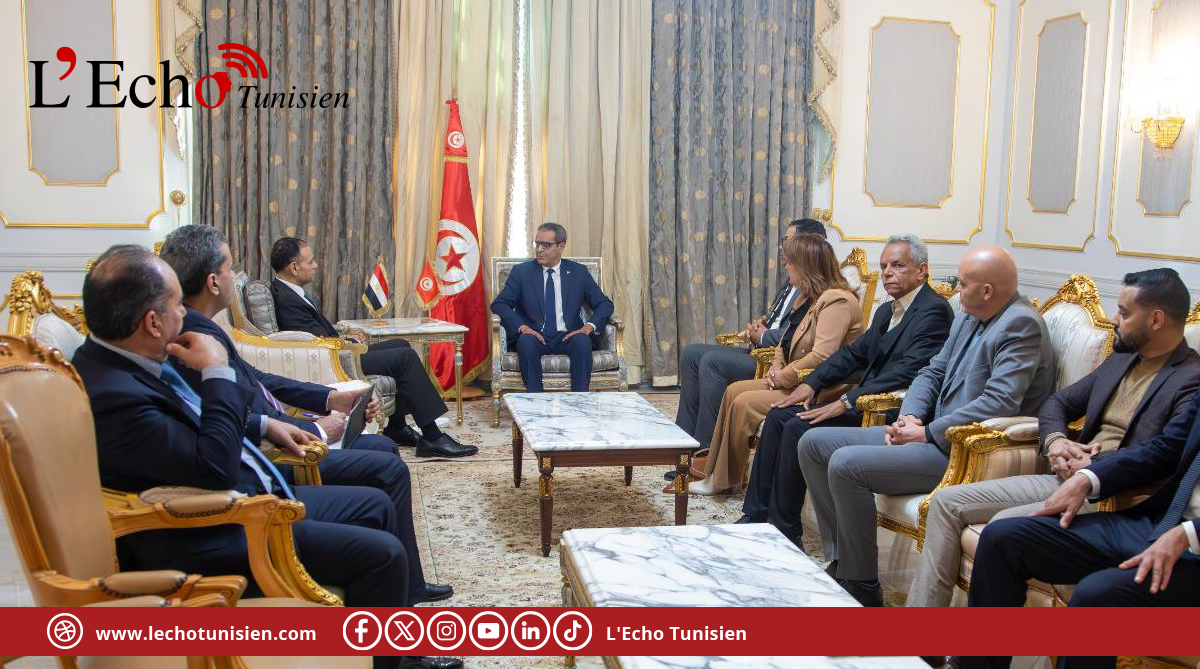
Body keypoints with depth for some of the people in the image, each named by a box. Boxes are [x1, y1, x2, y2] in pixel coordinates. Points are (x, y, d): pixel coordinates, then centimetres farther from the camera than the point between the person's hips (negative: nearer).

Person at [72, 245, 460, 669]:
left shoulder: (121, 359, 3)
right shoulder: (113, 396, -29)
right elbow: (215, 468, -30)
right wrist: (217, 372, -22)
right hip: (212, 540, -11)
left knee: (376, 506, 15)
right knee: (381, 554, -15)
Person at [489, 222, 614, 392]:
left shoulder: (578, 272, 10)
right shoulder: (521, 272, 8)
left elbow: (605, 304, 8)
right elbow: (499, 304, 0)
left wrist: (589, 326, -12)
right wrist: (522, 327, -17)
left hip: (568, 338, 1)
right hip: (534, 336, 0)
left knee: (583, 340, -31)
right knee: (527, 340, -33)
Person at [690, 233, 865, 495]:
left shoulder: (836, 301, -19)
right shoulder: (807, 298, 14)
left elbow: (821, 357, -28)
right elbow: (785, 343, 24)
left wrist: (781, 377, -16)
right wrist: (775, 369, 4)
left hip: (822, 391, -10)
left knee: (744, 403, -16)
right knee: (734, 390, 2)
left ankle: (725, 479, 2)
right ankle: (716, 474, 3)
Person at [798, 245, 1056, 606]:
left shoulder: (1021, 325, -15)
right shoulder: (967, 319, 13)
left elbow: (999, 403, -26)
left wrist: (926, 433, -20)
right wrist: (909, 416, -2)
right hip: (931, 434, 10)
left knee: (846, 465, -25)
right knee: (814, 443, 3)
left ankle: (861, 587, -9)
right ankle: (840, 562, 8)